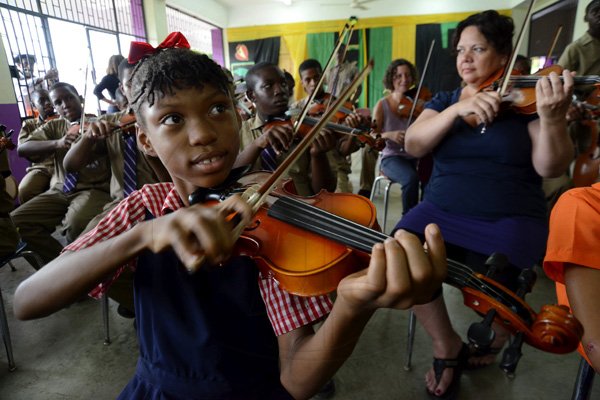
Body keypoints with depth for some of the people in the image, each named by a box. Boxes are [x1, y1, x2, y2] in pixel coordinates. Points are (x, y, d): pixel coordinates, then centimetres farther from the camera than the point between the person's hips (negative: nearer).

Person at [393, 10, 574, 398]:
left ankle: (498, 336, 15)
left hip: (511, 218, -2)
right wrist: (457, 109, -20)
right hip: (442, 210, 3)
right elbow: (413, 145, -6)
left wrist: (552, 118, -28)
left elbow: (550, 167, -10)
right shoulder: (445, 100, 11)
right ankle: (447, 346, 3)